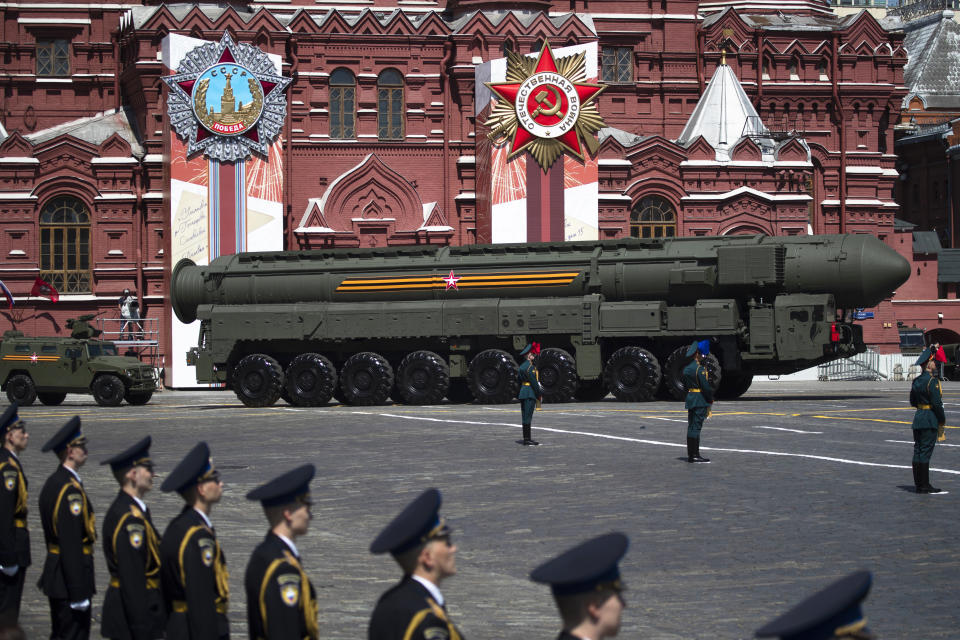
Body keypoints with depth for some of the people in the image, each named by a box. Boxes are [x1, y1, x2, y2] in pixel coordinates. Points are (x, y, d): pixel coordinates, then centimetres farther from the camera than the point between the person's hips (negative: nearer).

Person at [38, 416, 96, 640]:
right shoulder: (71, 489, -21)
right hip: (68, 580, -10)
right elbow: (71, 546, -24)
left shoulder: (53, 482, 11)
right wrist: (79, 593, -22)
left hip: (55, 576, 10)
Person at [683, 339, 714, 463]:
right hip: (700, 400, -9)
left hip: (690, 398, 9)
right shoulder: (699, 369, -15)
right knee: (696, 426, -8)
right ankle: (695, 455, -9)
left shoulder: (686, 368, 13)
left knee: (691, 427, 12)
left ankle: (690, 455, 15)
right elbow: (706, 386, -18)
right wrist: (711, 399, -4)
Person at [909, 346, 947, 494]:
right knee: (925, 452, -6)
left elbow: (913, 402, 17)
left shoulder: (916, 381, 10)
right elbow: (937, 403, -17)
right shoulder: (932, 381, -15)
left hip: (918, 418, 8)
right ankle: (924, 486, -4)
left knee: (918, 452, 10)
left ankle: (919, 484, 14)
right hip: (930, 420, -8)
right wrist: (942, 419, -6)